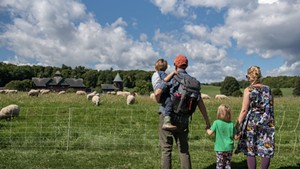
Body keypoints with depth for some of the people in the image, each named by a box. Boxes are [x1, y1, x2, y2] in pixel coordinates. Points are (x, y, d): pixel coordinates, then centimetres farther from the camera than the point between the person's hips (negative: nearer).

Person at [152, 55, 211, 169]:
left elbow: (157, 92, -20)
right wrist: (207, 120, 10)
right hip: (183, 120, 4)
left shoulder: (172, 77, -7)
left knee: (166, 149, 4)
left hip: (168, 117, -4)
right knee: (184, 149, 15)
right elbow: (200, 103, 5)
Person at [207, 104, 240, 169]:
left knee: (219, 164, 9)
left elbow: (210, 133, -13)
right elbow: (235, 137, -2)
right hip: (229, 148, 2)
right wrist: (239, 135, 20)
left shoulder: (216, 123, -13)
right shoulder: (231, 124, -6)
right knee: (228, 163, 18)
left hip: (220, 148, -2)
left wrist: (207, 129, 8)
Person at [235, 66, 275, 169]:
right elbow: (271, 108, 8)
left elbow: (244, 110, -12)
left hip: (252, 122, -3)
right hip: (266, 122, 3)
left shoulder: (248, 90, -8)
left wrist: (237, 125, -7)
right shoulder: (268, 89, 4)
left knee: (250, 151, 7)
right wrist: (271, 123, 18)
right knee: (266, 149, 10)